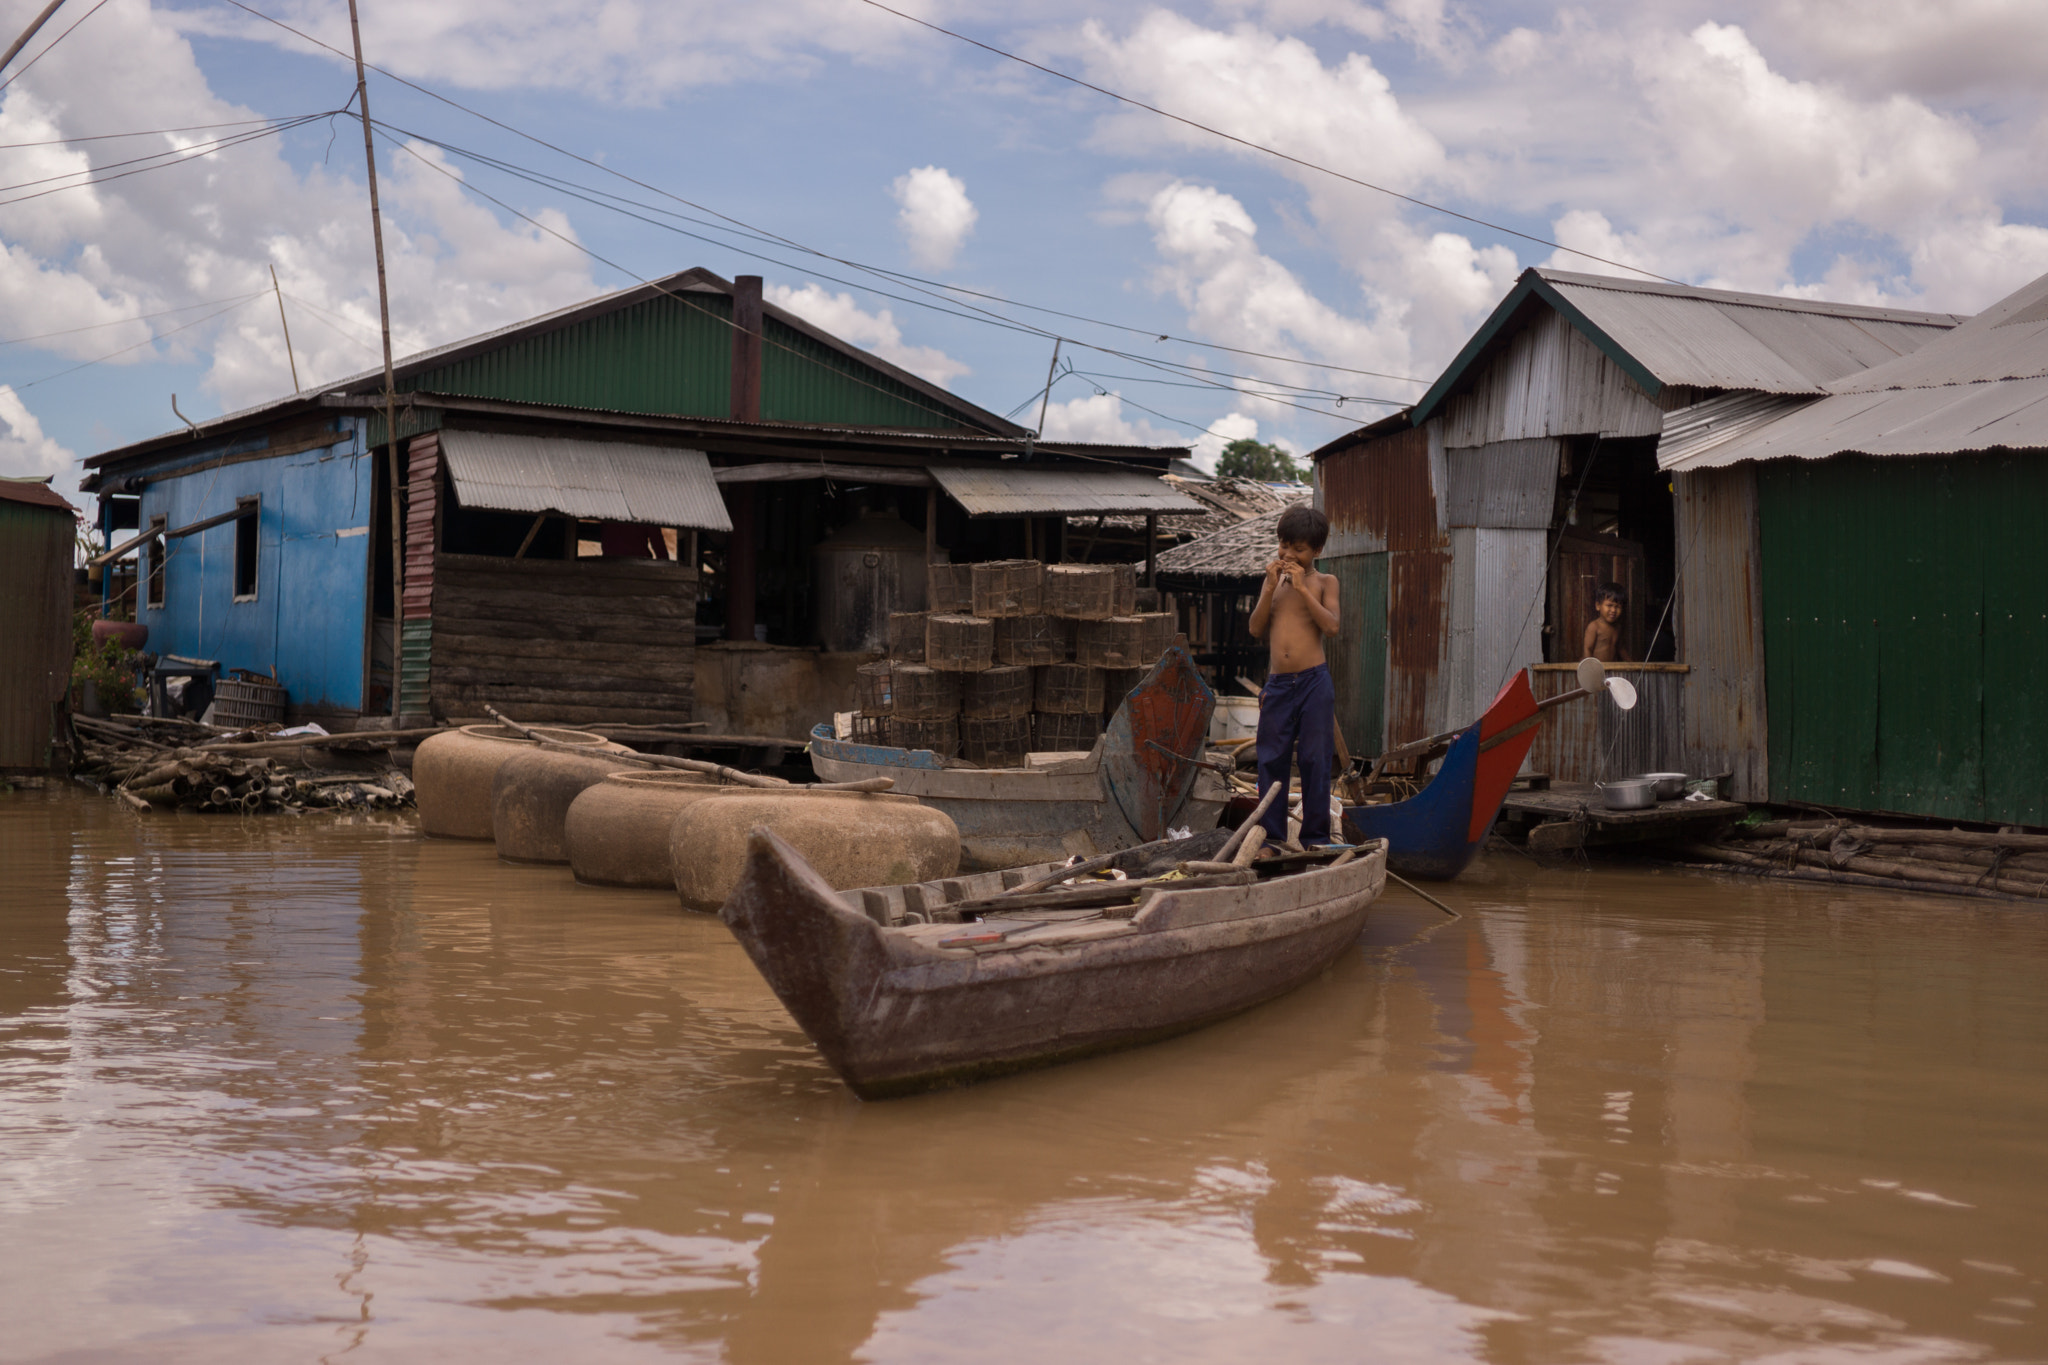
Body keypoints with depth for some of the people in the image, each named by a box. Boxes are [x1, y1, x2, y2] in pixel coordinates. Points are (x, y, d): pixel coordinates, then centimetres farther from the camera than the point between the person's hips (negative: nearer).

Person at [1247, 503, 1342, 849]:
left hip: (1314, 681, -3)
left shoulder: (1324, 582, 6)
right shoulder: (1274, 579, 15)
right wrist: (1271, 587, -4)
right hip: (1278, 684, 3)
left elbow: (1332, 625, -10)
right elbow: (1256, 628, 6)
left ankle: (1315, 836, 6)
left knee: (1314, 761, -1)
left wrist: (1302, 588, -13)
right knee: (1271, 760, 3)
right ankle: (1272, 835, 11)